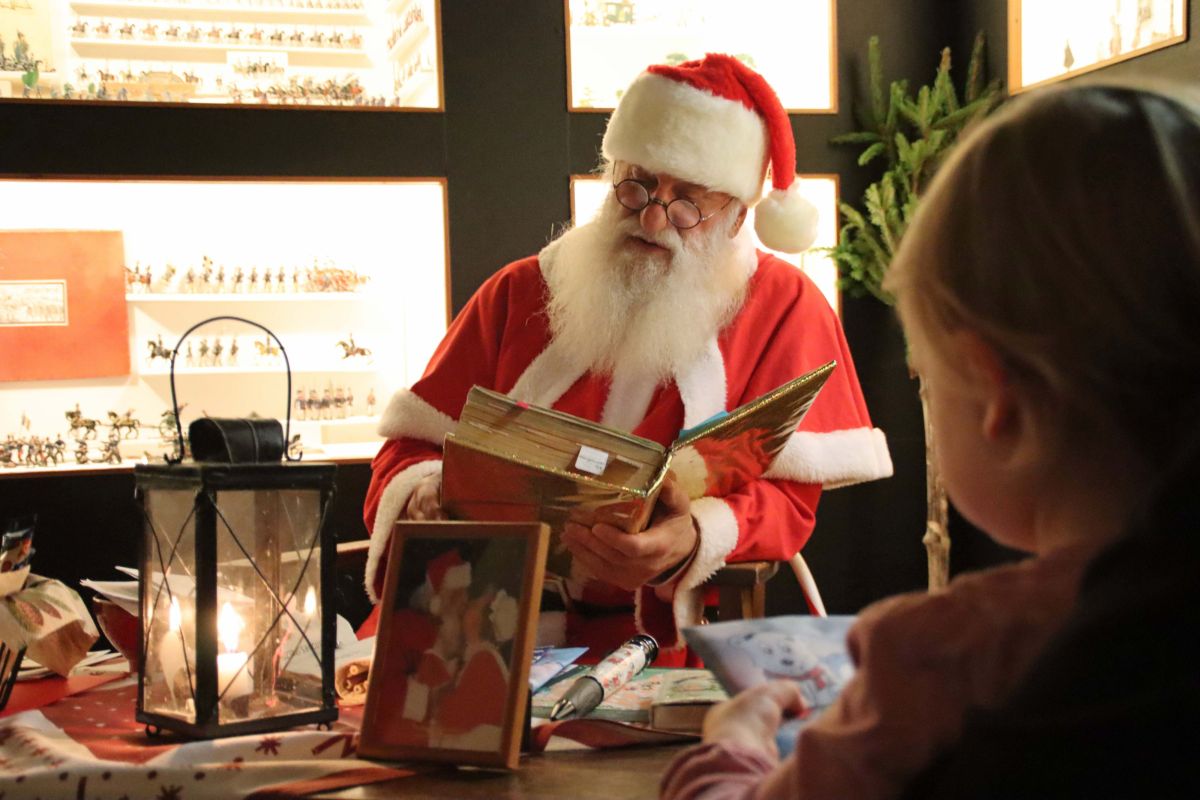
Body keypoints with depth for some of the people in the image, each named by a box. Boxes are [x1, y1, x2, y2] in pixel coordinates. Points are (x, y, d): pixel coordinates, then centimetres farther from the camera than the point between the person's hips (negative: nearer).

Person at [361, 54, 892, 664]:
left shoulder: (785, 309, 4)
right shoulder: (519, 293, 11)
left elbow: (787, 499, -5)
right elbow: (411, 446, 11)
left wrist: (693, 542, -27)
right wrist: (425, 498, -14)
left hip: (664, 632, -2)